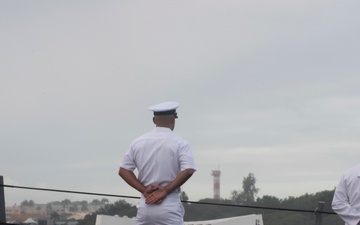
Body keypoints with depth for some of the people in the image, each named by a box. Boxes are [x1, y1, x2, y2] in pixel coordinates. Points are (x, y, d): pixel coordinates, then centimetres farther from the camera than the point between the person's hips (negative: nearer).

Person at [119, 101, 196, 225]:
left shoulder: (138, 142, 8)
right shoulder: (180, 143, -4)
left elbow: (123, 170, 7)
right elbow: (188, 171, -17)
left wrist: (144, 190, -1)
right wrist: (165, 191, -11)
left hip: (145, 205, 4)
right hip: (170, 206, -4)